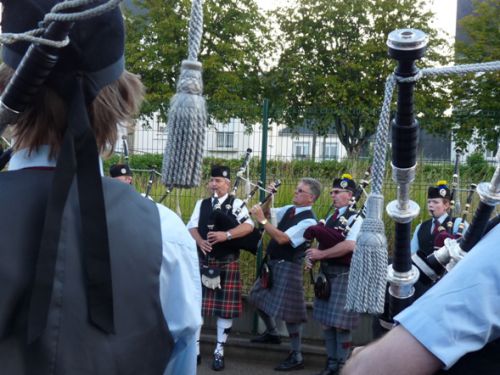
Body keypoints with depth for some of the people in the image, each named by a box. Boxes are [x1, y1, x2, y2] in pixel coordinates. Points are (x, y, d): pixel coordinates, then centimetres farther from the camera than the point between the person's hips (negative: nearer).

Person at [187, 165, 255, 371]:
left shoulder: (236, 204, -1)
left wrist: (226, 234, -27)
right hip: (202, 261, 3)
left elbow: (248, 226, -15)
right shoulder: (201, 204, 10)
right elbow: (192, 226, 1)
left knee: (225, 307, 1)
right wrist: (200, 242, -19)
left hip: (227, 263, -3)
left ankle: (219, 351, 12)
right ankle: (195, 348, 16)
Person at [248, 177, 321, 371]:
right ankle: (272, 333, 43)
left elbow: (282, 238, -27)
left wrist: (262, 221, -26)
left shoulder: (308, 221, -21)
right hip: (272, 262, 9)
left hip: (288, 267, -9)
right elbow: (266, 213, 14)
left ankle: (296, 356, 6)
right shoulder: (290, 209, 6)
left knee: (288, 311, -5)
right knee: (258, 297, 22)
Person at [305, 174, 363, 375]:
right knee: (326, 321, 11)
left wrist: (321, 254, -20)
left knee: (340, 322, -4)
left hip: (344, 274, -8)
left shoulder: (355, 218, -10)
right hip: (326, 273, 8)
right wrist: (314, 256, -5)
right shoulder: (331, 217, 15)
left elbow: (349, 246, -23)